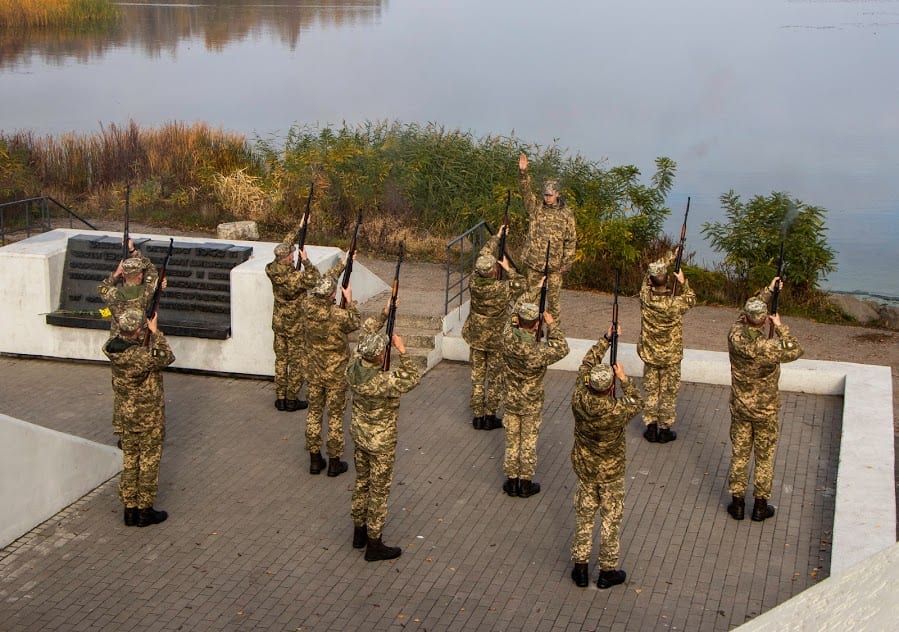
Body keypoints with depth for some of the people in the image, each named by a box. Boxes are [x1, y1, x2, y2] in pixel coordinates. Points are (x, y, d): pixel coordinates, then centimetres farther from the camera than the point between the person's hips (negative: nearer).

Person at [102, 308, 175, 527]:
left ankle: (130, 509, 25)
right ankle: (145, 511, 17)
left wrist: (150, 333, 1)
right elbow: (166, 358, -13)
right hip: (148, 416, -7)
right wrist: (155, 332, -10)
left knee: (129, 460, 17)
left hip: (124, 413, 7)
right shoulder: (140, 356, -30)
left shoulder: (113, 346, -8)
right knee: (149, 461, 8)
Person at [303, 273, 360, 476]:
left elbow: (323, 281, 7)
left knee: (314, 412, 16)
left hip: (314, 372, 4)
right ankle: (334, 462, 17)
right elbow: (355, 324, -2)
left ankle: (314, 460, 24)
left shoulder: (309, 307, -12)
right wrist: (350, 301, 5)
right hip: (336, 375, -4)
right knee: (335, 416, 8)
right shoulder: (339, 315, -25)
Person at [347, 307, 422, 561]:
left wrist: (384, 315, 2)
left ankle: (359, 532, 36)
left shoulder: (353, 369, -12)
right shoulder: (383, 382, -33)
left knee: (362, 483, 22)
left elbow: (365, 332, 3)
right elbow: (414, 379, -21)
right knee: (379, 491, 6)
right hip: (381, 443, -7)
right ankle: (374, 544, 16)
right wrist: (402, 352, -25)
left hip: (359, 435, 7)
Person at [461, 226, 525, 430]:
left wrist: (497, 237, 11)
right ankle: (490, 417, 16)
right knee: (496, 378, 11)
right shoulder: (503, 289, -27)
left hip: (476, 338, 4)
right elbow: (521, 284, -5)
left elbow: (483, 255, 1)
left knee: (477, 376, 14)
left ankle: (478, 416, 20)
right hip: (498, 339, -4)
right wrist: (508, 269, 2)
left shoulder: (473, 283, -15)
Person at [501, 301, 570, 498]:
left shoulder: (508, 336, -19)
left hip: (511, 401, 3)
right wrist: (552, 325, -10)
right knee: (528, 443, 12)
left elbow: (513, 327, 7)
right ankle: (525, 483, 22)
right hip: (532, 404, -3)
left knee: (512, 441, 16)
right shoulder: (537, 351, -29)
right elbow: (562, 349, -11)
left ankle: (511, 481, 25)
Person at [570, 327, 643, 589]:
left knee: (583, 516, 18)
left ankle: (580, 567, 26)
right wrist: (624, 379, -3)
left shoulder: (579, 399, -21)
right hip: (610, 471, -4)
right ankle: (608, 571, 24)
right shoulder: (617, 411, -31)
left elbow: (587, 362, -5)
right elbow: (637, 402, -6)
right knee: (611, 518, 13)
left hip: (583, 467, 4)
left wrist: (606, 339, 1)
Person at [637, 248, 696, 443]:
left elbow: (650, 271, -1)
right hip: (671, 356, -3)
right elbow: (691, 300, -2)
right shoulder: (674, 303, -26)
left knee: (651, 390, 16)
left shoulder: (645, 296, -17)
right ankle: (665, 429, 20)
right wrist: (683, 282, -5)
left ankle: (651, 428, 21)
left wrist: (673, 255, 3)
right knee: (668, 392, 12)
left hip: (649, 354, 3)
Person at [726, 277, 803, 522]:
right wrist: (780, 327, -2)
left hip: (739, 407, 3)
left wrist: (769, 290, 10)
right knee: (764, 457, 13)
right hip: (765, 410, -3)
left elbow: (744, 316, 6)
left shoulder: (735, 335, -16)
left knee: (739, 454, 15)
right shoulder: (770, 347, -28)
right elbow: (795, 351, -7)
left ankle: (737, 502, 22)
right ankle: (760, 505, 22)